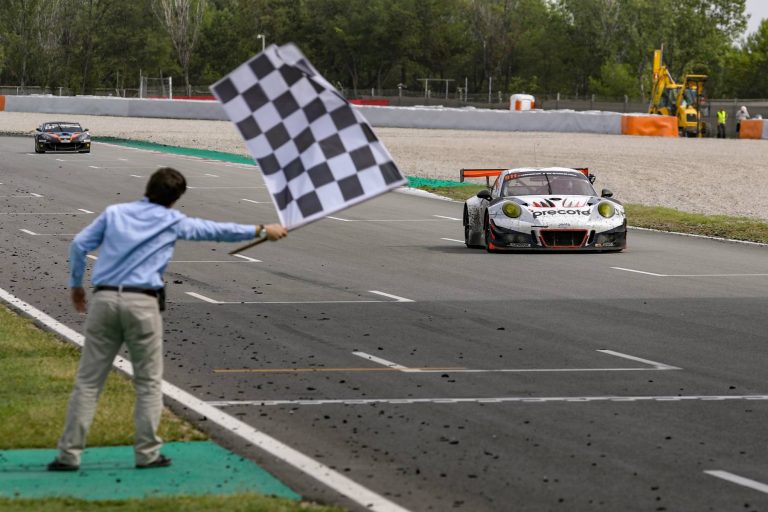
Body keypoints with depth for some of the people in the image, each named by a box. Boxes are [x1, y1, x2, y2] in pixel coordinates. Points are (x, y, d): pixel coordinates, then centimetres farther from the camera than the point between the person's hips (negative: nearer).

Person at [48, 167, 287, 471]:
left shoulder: (114, 213, 13)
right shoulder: (173, 221, 8)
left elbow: (79, 245, 7)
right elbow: (219, 231, 19)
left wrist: (76, 284, 19)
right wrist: (262, 231, 31)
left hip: (104, 299, 3)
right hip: (142, 303, -3)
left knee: (88, 381, 4)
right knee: (148, 382, 10)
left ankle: (69, 454, 1)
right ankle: (147, 453, 9)